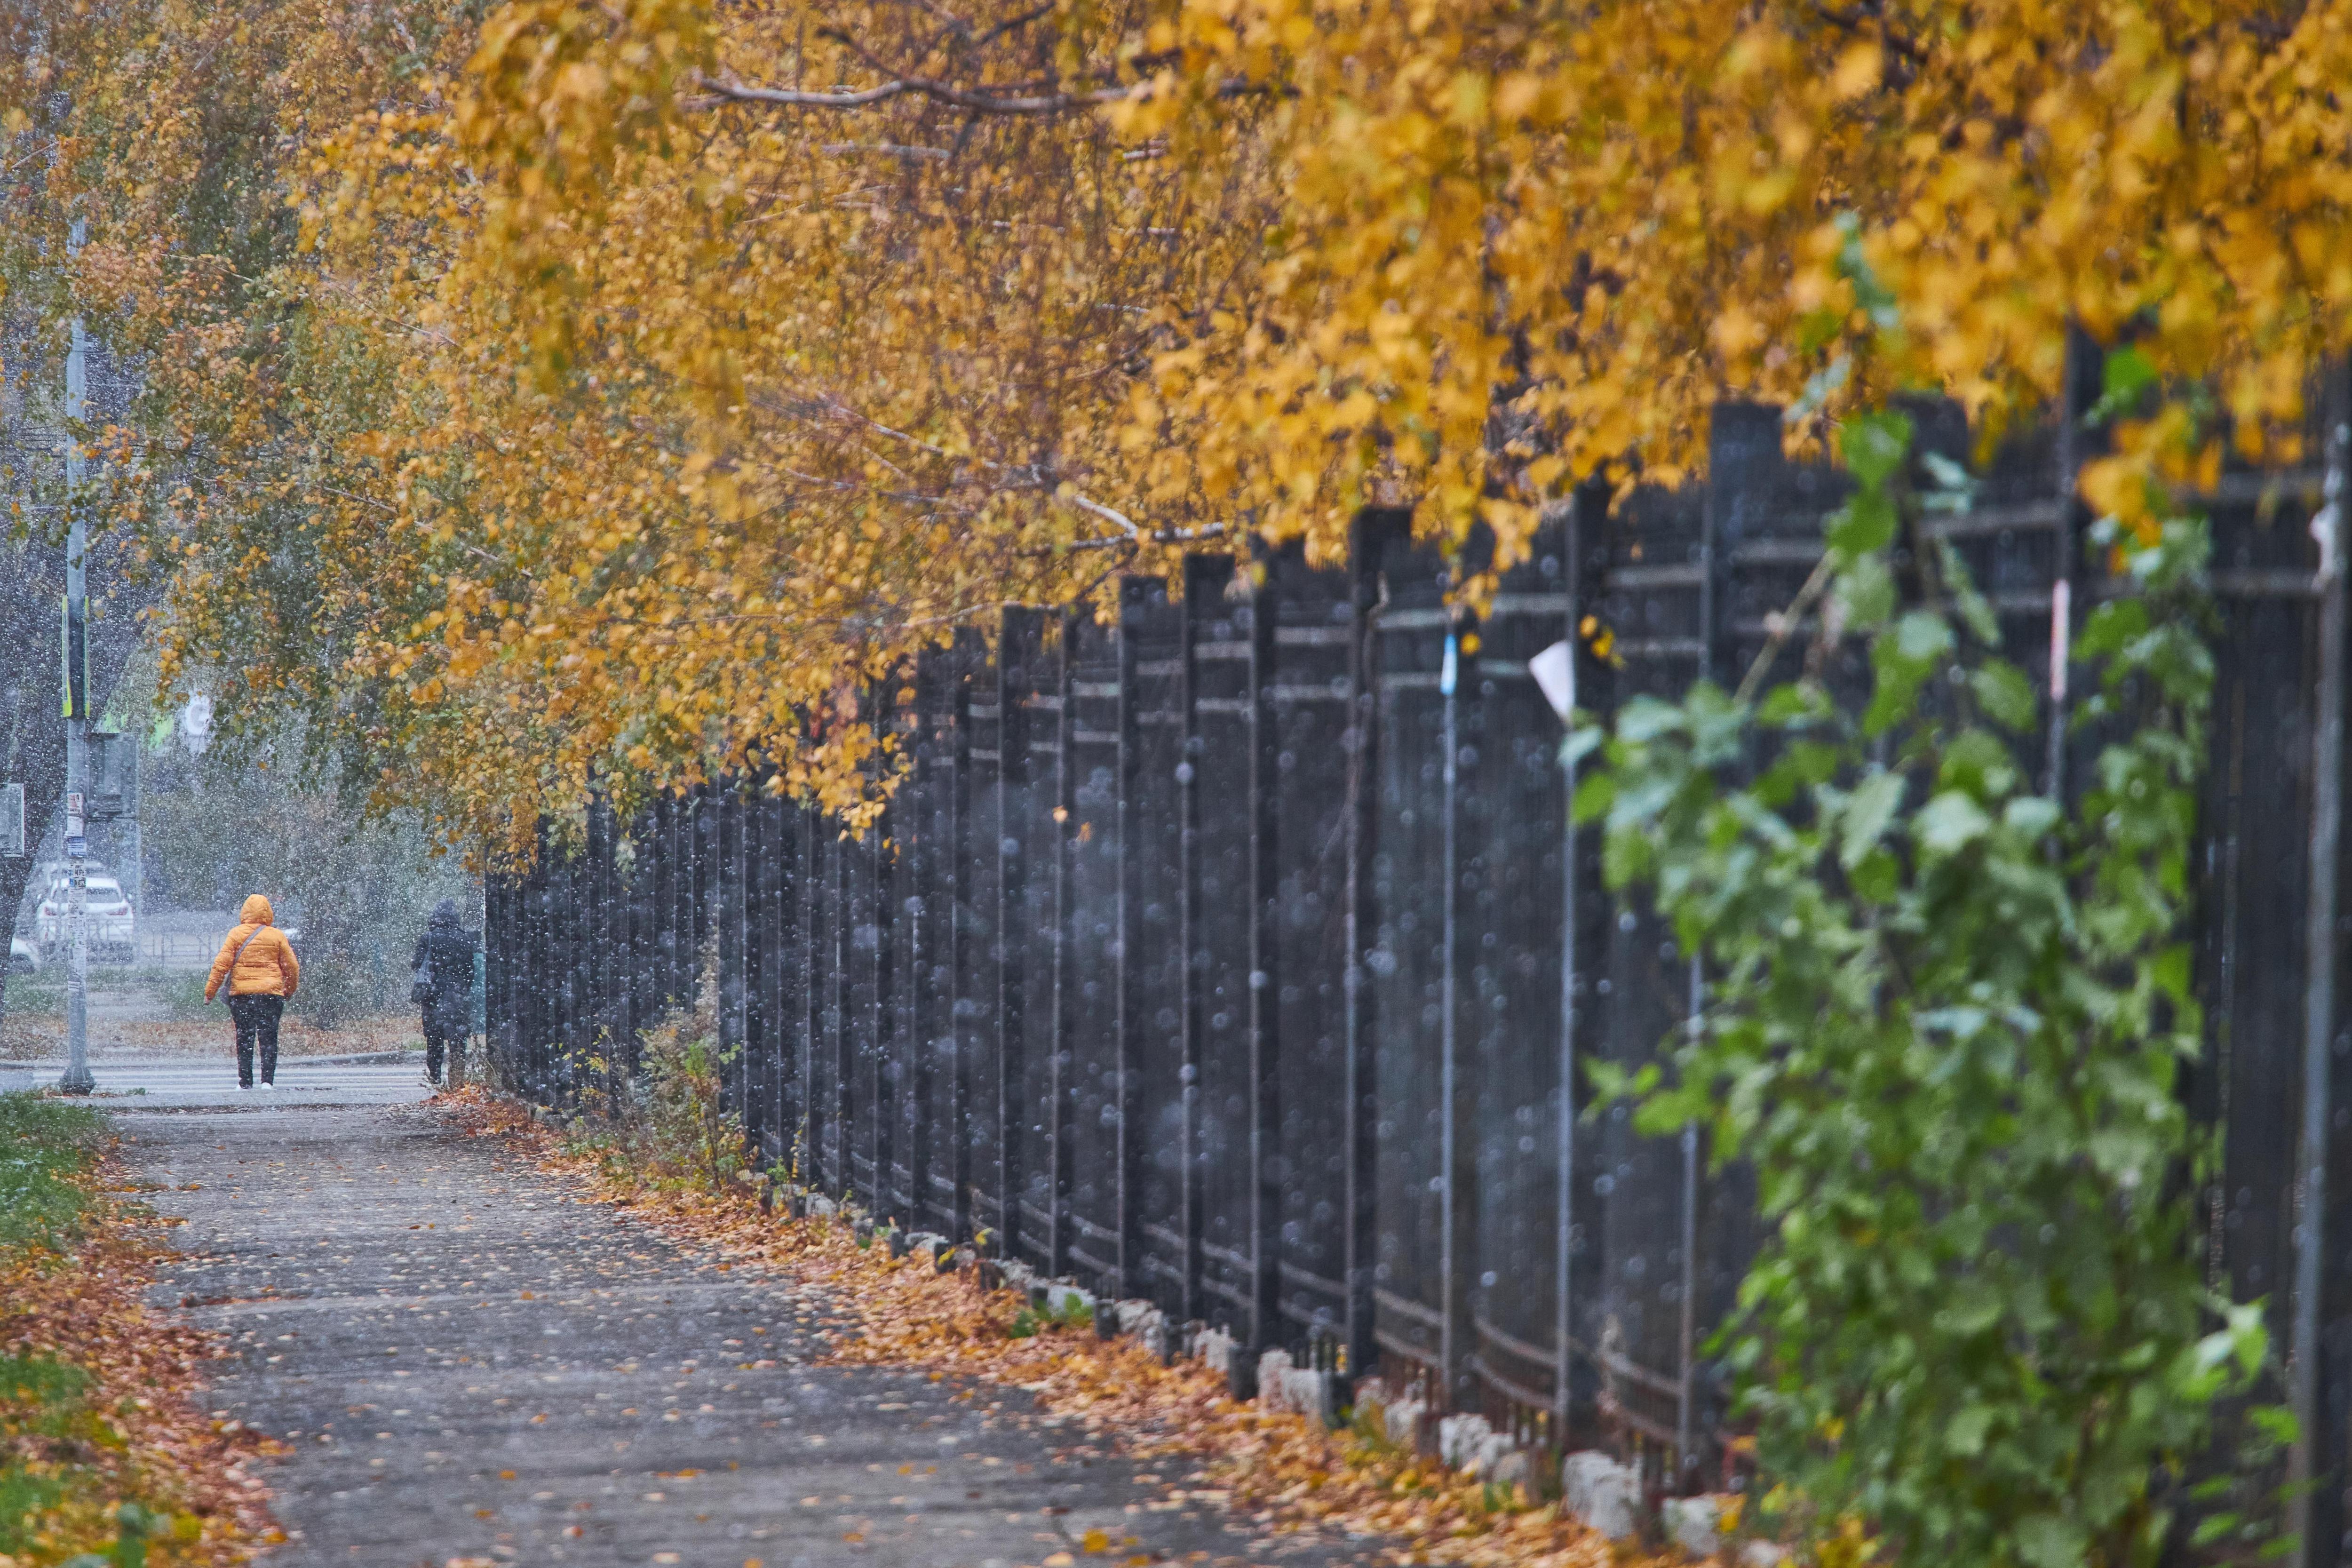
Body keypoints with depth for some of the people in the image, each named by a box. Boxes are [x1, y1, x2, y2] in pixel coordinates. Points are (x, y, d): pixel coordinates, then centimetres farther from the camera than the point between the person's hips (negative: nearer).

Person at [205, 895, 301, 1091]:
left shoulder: (236, 934, 1)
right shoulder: (278, 936, 3)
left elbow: (221, 964, -3)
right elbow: (292, 967, 7)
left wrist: (210, 990, 3)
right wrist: (289, 990, 23)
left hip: (241, 993, 0)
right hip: (271, 993, 0)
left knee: (244, 1039, 7)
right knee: (268, 1038, 2)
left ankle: (245, 1081, 5)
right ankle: (268, 1080, -9)